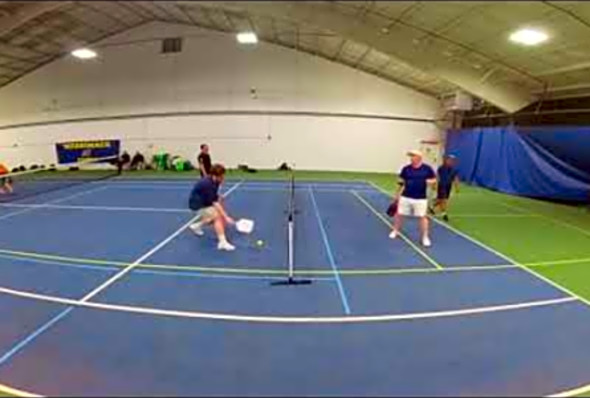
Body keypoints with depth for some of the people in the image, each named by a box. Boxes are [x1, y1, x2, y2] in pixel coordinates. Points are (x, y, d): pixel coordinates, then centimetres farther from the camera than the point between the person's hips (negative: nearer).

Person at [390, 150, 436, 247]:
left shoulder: (427, 169, -5)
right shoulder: (406, 169, 0)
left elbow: (434, 180, 4)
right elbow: (402, 182, 8)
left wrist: (430, 181, -20)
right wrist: (397, 194, 9)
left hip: (420, 198, -2)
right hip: (405, 197, 2)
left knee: (423, 216, 1)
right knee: (399, 214, 8)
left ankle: (425, 237, 16)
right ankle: (395, 231, 31)